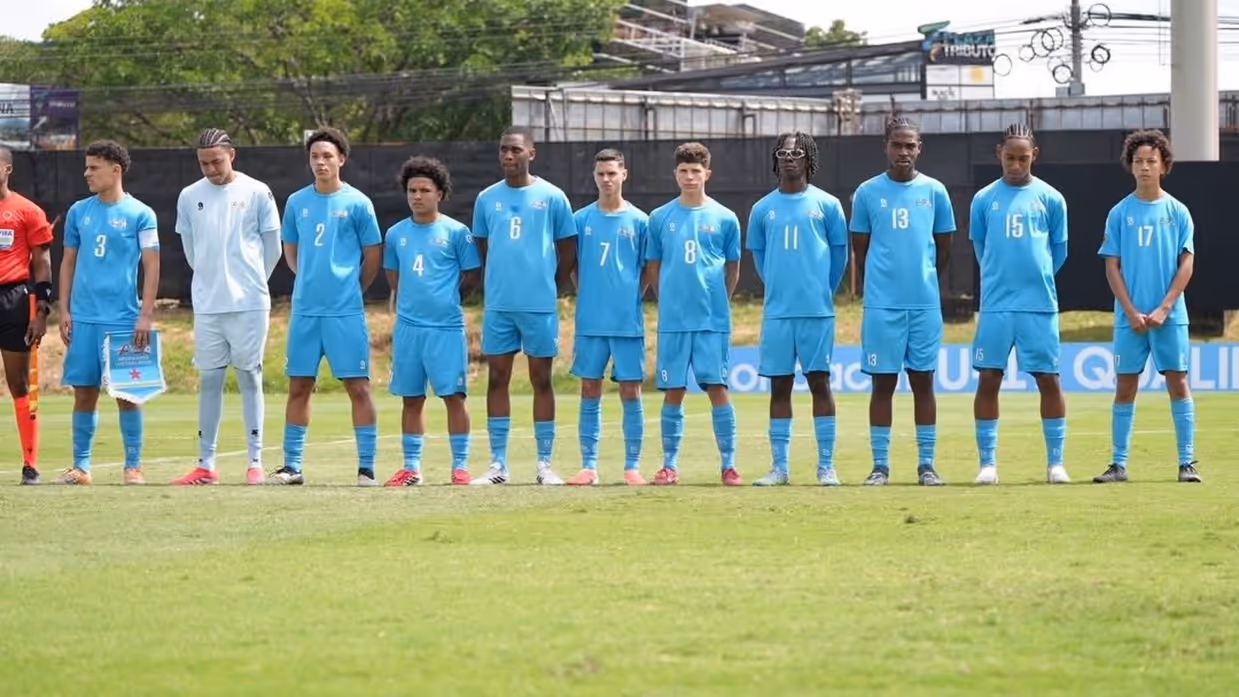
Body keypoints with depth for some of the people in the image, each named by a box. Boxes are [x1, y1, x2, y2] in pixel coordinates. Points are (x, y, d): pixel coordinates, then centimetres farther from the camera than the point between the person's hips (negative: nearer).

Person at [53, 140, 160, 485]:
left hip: (123, 320, -4)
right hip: (83, 318, 4)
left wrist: (146, 315, -10)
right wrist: (64, 311, 7)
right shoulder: (78, 212, 10)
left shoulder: (140, 214, -1)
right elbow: (69, 262, 15)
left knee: (127, 393, -1)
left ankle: (133, 466, 6)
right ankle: (80, 466, 11)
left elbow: (151, 266, -3)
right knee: (84, 392, 5)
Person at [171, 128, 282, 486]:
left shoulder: (256, 193, -1)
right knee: (209, 381, 4)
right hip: (206, 305, 3)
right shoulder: (189, 197, 7)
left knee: (250, 378, 0)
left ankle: (256, 462, 3)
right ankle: (205, 465, 7)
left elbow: (272, 247, 6)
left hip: (249, 304, -3)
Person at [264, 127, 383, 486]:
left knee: (358, 386, -4)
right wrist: (311, 281, 12)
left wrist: (350, 289, 6)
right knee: (298, 386, 7)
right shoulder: (296, 203, 9)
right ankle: (292, 466, 13)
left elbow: (373, 256, 4)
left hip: (346, 312, -4)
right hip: (305, 309, 4)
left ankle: (366, 468, -2)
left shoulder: (357, 203, -2)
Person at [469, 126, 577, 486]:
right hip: (498, 305, 3)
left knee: (541, 379, 3)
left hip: (540, 305, -2)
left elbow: (568, 248, 6)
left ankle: (545, 463, 7)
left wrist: (551, 287, 5)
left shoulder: (552, 197, 0)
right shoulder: (487, 199, 7)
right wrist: (498, 281, 10)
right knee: (497, 378, 3)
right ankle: (498, 464, 7)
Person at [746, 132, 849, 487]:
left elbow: (839, 253, 9)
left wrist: (823, 291, 11)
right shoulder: (763, 209, 8)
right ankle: (779, 466, 8)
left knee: (820, 382, -1)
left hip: (817, 311, -2)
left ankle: (826, 466, 2)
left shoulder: (826, 205, 2)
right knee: (780, 387, 4)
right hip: (777, 311, 2)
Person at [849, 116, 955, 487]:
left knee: (922, 381, 5)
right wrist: (880, 285, 10)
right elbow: (861, 250, 9)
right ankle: (880, 464, 5)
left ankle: (926, 463, 9)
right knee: (883, 382, 1)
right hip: (882, 304, -1)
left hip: (925, 303, 1)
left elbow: (944, 247, 13)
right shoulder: (867, 193, 2)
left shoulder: (934, 191, 5)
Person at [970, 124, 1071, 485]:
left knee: (1049, 380, 0)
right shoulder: (984, 199, 6)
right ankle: (988, 463, 4)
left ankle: (1055, 462, 6)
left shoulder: (1051, 199, 5)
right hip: (995, 306, 0)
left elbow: (1059, 251, 13)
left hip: (1040, 306, 0)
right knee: (988, 380, -2)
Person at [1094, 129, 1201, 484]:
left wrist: (1163, 309, -10)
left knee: (1178, 382, -2)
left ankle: (1187, 462, 1)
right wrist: (1132, 312, -7)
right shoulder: (1119, 214, 4)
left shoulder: (1177, 212, 3)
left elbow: (1186, 265, 0)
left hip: (1169, 316, -1)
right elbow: (1112, 268, 3)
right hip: (1129, 316, 1)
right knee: (1125, 386, 3)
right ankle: (1119, 464, 6)